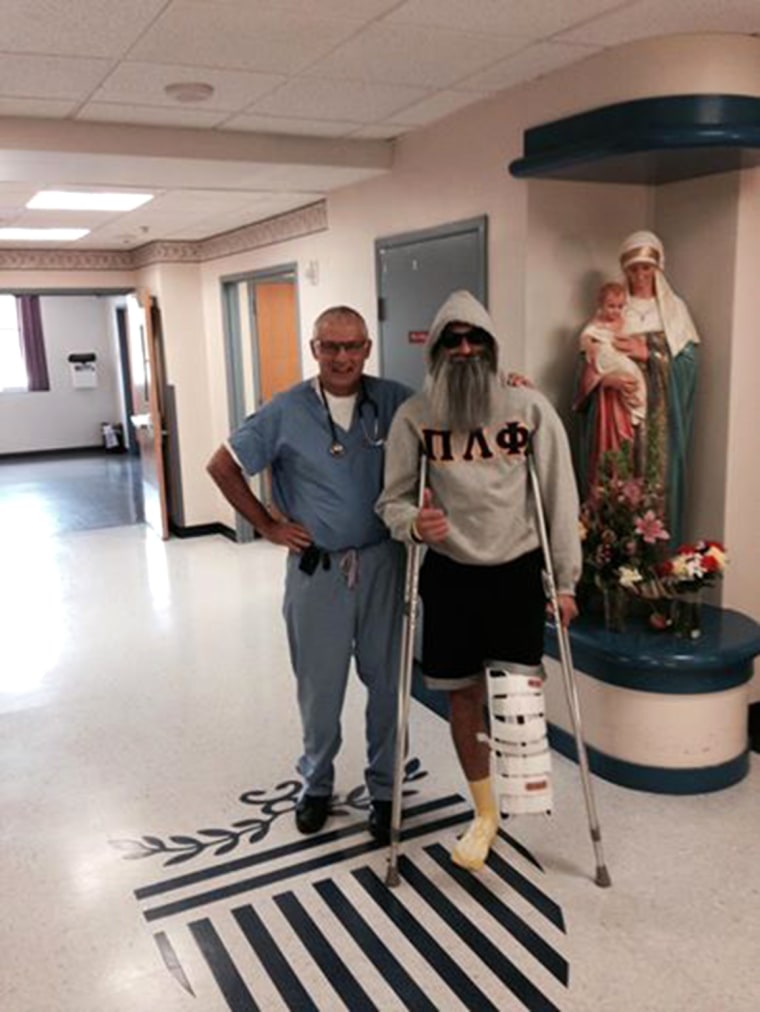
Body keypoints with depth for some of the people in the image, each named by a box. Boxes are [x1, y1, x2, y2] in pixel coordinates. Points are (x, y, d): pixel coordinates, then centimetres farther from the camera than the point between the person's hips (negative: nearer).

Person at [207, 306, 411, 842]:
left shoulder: (393, 401, -3)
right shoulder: (287, 411, -6)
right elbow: (223, 465, 2)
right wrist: (268, 525, 0)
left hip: (382, 562, 1)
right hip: (316, 568, -1)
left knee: (386, 681, 11)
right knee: (320, 687, 12)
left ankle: (385, 788, 30)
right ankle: (316, 783, 35)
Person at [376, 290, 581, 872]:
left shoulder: (530, 408, -5)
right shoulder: (413, 417, -4)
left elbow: (560, 498, -2)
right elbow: (392, 500, -1)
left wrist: (565, 581, -2)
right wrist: (413, 524, -25)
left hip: (518, 571, -1)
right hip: (449, 575, 1)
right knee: (463, 696, 9)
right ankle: (485, 814, 32)